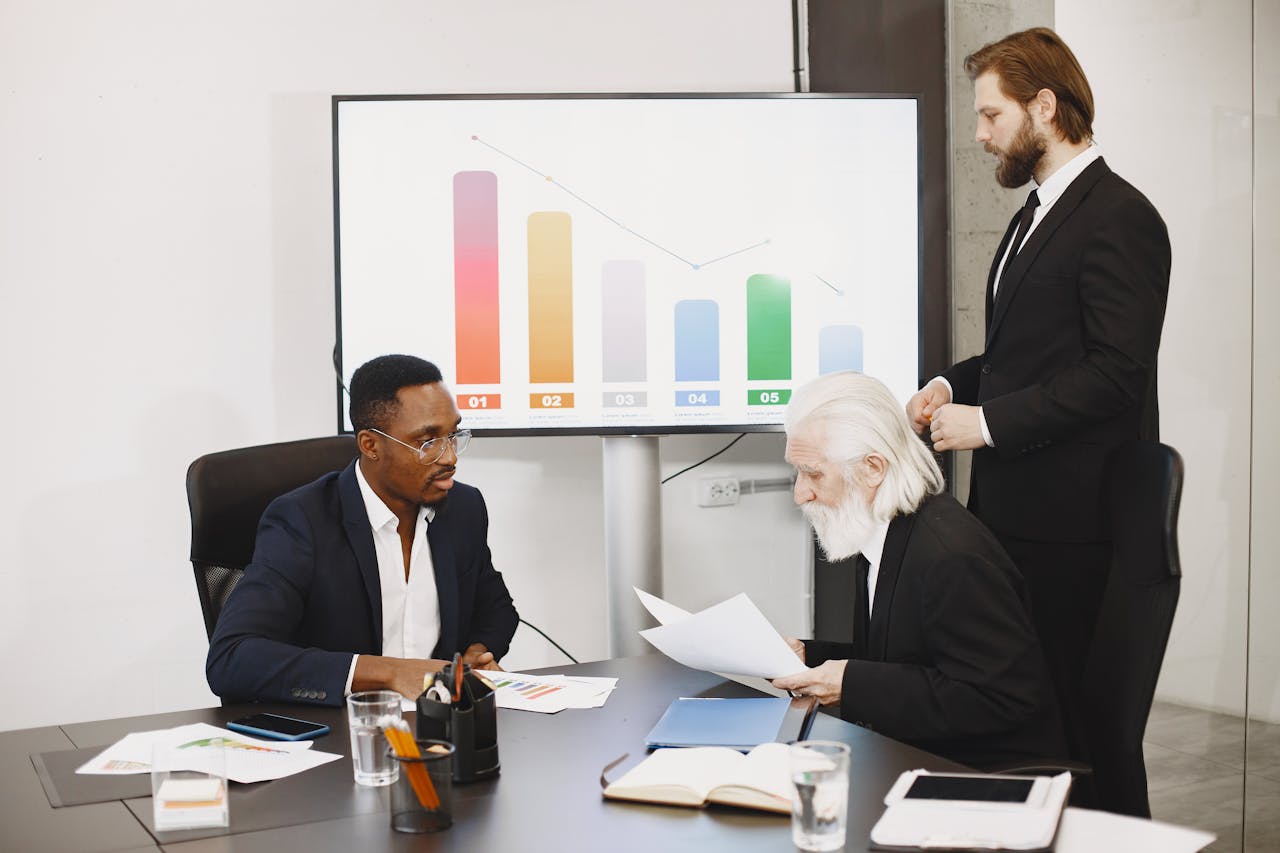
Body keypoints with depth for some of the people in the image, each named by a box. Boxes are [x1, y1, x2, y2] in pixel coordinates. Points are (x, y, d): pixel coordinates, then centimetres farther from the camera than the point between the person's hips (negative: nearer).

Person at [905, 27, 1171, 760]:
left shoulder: (1119, 218, -13)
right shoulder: (1037, 216, 19)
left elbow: (1117, 371, -20)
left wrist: (989, 421, -18)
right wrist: (954, 384, 8)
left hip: (1070, 527, -9)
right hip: (1015, 508, 9)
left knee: (1066, 711, -2)